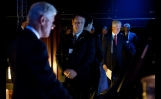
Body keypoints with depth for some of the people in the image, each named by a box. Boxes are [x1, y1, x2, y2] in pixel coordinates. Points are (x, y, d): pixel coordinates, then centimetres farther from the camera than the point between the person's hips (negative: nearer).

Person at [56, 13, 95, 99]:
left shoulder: (89, 38, 2)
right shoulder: (65, 38, 13)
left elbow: (90, 57, -7)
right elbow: (58, 55, 9)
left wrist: (76, 71, -14)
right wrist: (64, 70, -8)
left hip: (81, 78, -3)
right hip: (65, 77, 3)